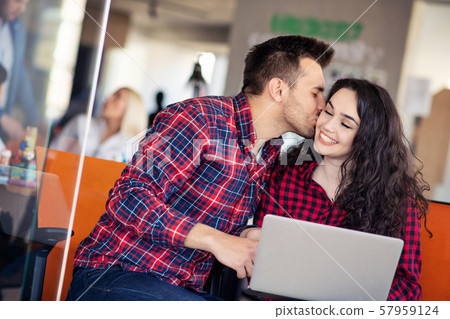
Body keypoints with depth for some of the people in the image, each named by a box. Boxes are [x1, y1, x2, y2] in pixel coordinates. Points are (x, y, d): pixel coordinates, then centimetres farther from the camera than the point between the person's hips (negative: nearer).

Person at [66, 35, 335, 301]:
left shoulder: (271, 158, 12)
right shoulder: (199, 117, -13)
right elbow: (128, 197, -19)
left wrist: (242, 239, -2)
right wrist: (215, 240, -23)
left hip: (186, 289, 7)